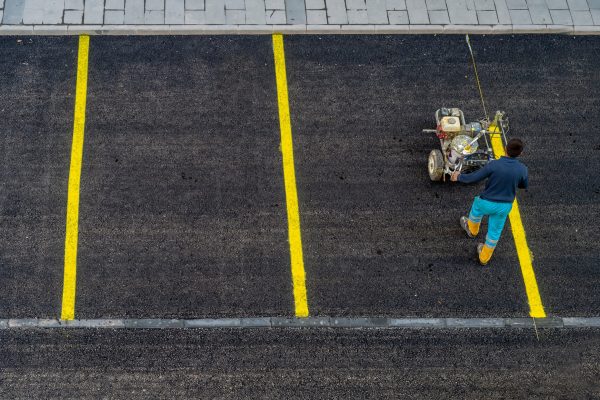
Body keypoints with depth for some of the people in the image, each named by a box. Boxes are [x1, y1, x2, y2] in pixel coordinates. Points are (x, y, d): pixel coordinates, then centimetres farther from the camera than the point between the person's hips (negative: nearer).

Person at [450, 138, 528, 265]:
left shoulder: (494, 165, -26)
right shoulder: (522, 169, -17)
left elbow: (473, 178, -19)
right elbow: (524, 185, 3)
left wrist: (459, 177, -1)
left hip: (487, 203, -2)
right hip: (505, 206, 2)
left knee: (477, 205, 34)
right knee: (495, 231, 23)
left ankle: (472, 229, 60)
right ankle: (484, 257, 41)